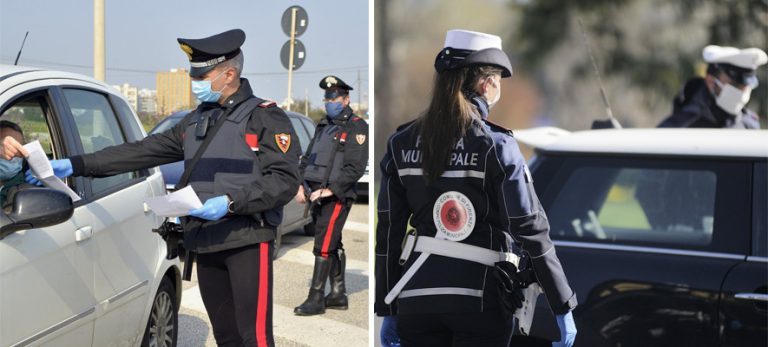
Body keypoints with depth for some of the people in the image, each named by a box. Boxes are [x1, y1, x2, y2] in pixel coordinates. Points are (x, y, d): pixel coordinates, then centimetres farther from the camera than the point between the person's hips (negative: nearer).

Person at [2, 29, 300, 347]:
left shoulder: (265, 117, -4)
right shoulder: (195, 122, 18)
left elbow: (285, 179, -12)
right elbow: (141, 152, 14)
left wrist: (231, 202, -22)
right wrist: (75, 165, 7)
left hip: (248, 241, -7)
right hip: (206, 244, 7)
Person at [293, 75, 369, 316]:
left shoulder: (357, 127, -7)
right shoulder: (324, 126, 17)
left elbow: (355, 168, -15)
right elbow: (307, 158, 19)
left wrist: (330, 190, -20)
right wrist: (301, 186, 5)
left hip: (337, 196, -8)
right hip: (318, 196, 8)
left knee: (323, 246, -9)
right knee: (333, 246, 13)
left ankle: (316, 299, -5)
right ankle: (338, 295, 21)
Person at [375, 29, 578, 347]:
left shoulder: (401, 143, 4)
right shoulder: (496, 145, -8)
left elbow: (388, 231, 6)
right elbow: (531, 230, -9)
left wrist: (387, 310, 13)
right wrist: (563, 307, -2)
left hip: (417, 294, 4)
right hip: (481, 297, -4)